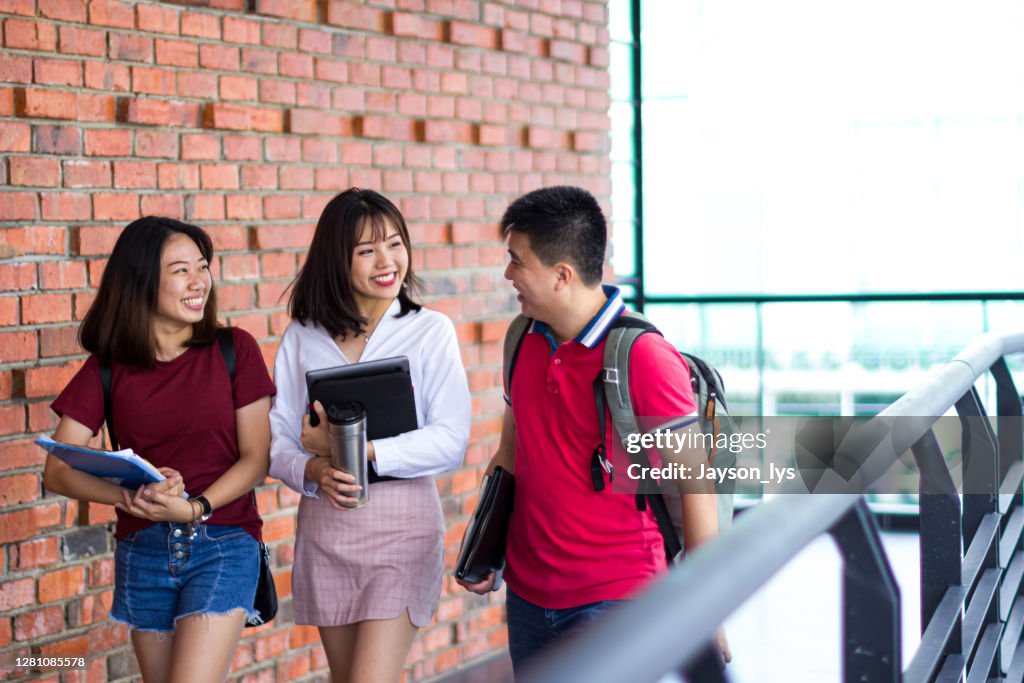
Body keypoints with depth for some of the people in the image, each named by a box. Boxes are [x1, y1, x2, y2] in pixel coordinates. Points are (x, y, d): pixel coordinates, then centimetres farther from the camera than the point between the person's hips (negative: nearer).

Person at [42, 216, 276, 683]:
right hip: (143, 551, 3)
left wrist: (195, 508, -20)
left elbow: (256, 458, -3)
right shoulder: (107, 367, 1)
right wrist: (129, 497, -22)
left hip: (223, 543, -3)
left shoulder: (234, 350, -3)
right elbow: (57, 472, -4)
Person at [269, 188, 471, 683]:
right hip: (323, 528, 4)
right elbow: (277, 441, 5)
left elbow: (450, 442, -11)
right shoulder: (302, 339, 6)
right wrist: (314, 470, -17)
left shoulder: (430, 332, -3)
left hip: (401, 527, -3)